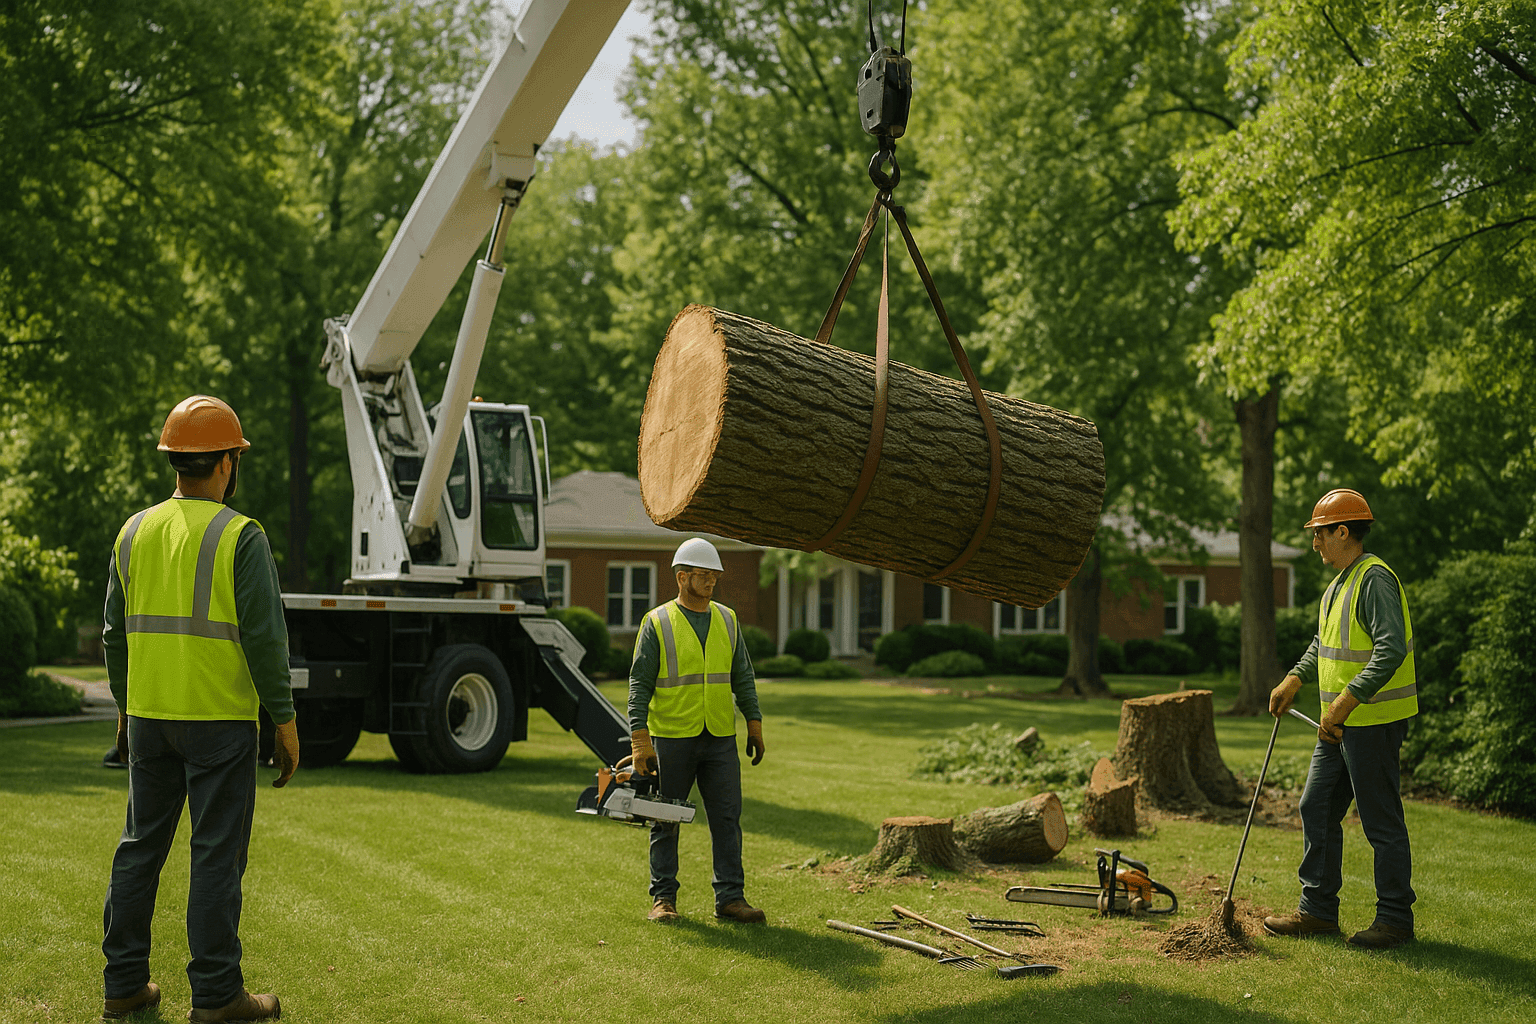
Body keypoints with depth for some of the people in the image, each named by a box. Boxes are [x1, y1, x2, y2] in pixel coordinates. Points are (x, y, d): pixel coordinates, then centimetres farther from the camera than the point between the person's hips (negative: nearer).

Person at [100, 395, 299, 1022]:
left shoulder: (135, 532, 8)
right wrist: (286, 722, -6)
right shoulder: (241, 536, -10)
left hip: (149, 717, 6)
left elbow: (115, 633, 13)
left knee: (141, 845, 13)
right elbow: (264, 637, -13)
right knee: (217, 853, 0)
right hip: (220, 719, -5)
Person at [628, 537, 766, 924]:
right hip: (671, 739, -3)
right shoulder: (657, 622, -3)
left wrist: (754, 724, 7)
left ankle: (730, 898, 6)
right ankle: (663, 899, 14)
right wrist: (640, 739, -13)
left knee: (727, 819, 1)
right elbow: (640, 683, -6)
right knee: (666, 822, 6)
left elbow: (743, 677, 14)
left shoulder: (727, 620, 10)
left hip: (720, 739, 4)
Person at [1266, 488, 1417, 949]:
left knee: (1382, 823, -2)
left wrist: (1347, 700, -28)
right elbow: (1324, 642, 27)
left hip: (1374, 721, -10)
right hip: (1340, 722, 10)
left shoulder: (1375, 579, -16)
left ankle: (1395, 919, 8)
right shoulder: (1340, 583, 16)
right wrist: (1295, 680, 14)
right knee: (1317, 810, 12)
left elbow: (1392, 648, -26)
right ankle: (1318, 910, 20)